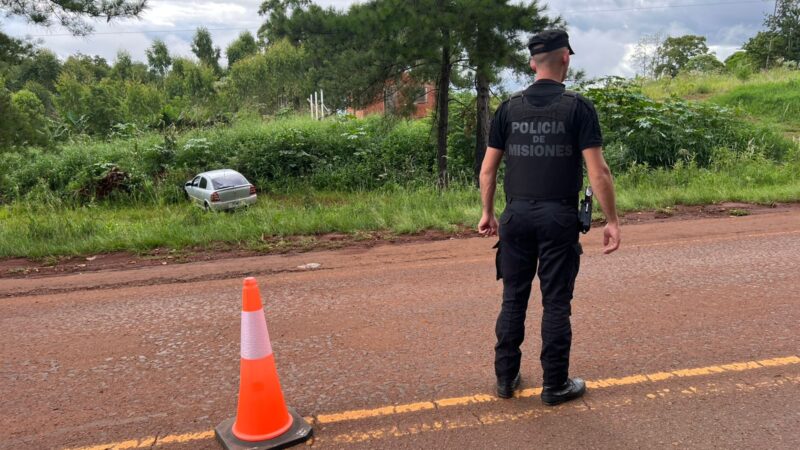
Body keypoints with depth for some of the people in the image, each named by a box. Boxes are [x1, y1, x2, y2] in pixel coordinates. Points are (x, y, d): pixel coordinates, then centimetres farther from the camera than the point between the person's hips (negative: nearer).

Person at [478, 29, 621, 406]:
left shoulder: (509, 108, 6)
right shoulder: (578, 107, -5)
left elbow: (487, 169, 6)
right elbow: (598, 171, -10)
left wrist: (487, 212, 16)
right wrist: (612, 221, -3)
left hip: (517, 214, 3)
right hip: (559, 216, -3)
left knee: (514, 299, 13)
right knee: (556, 303, 5)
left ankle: (505, 378, 22)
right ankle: (555, 385, 16)